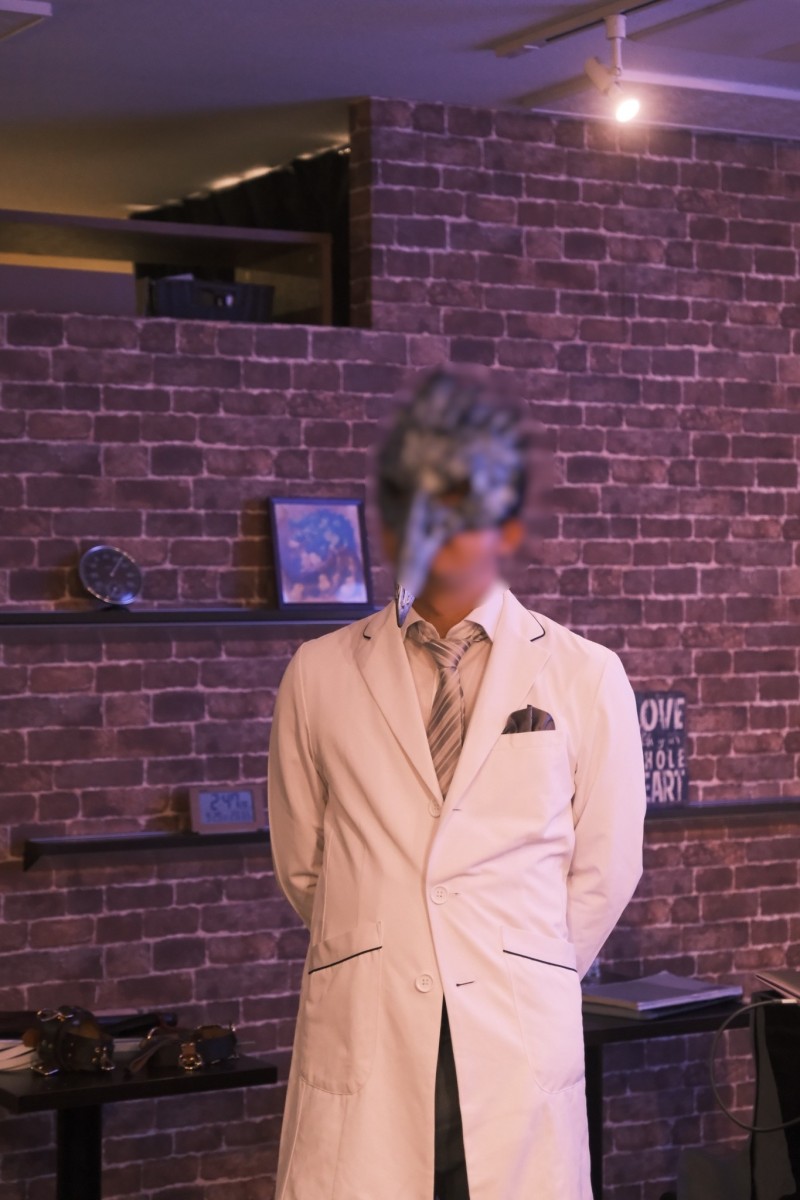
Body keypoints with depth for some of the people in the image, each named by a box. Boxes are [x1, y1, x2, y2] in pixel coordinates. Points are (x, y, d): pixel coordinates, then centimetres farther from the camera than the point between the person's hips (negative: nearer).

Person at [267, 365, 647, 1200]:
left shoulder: (584, 678, 3)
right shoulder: (319, 676, 6)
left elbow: (602, 873, 8)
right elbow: (301, 866, 13)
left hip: (519, 1041, 0)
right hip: (360, 1042, 1)